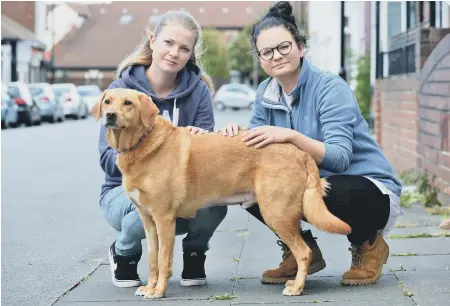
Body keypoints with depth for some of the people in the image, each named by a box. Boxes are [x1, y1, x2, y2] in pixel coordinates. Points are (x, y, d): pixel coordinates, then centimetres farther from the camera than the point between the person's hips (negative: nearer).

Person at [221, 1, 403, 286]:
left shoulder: (330, 88, -19)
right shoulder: (266, 93, 1)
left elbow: (340, 158, -30)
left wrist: (290, 136, -43)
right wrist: (237, 134, -24)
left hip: (368, 189, -5)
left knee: (334, 191, -39)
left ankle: (369, 244, -3)